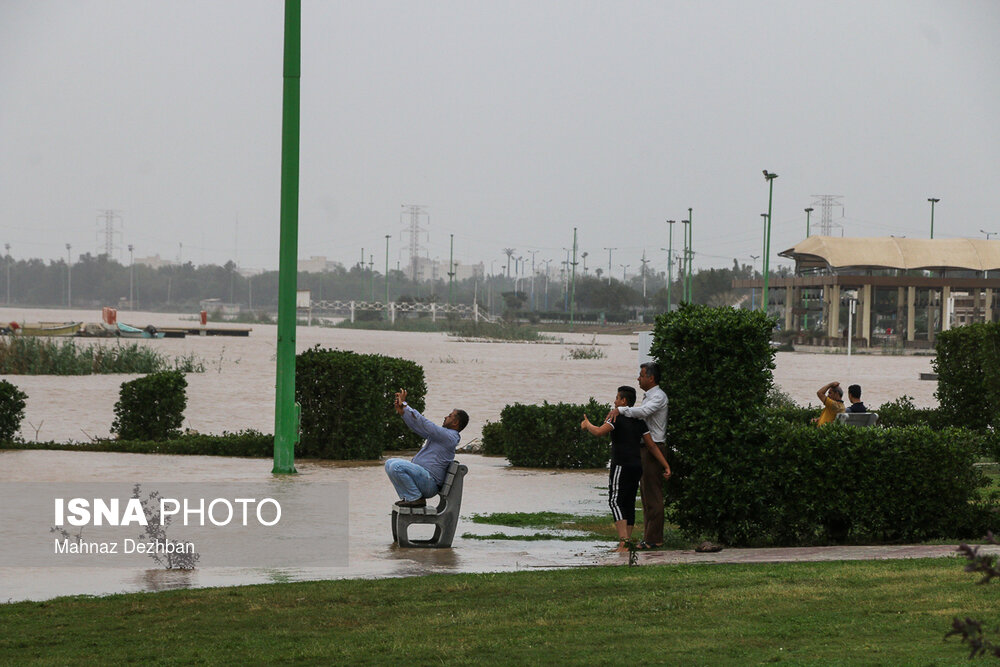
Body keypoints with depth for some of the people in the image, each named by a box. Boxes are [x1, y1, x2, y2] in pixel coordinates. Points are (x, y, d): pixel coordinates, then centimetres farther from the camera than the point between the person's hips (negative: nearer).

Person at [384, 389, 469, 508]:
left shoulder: (449, 436, -13)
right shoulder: (441, 434, 19)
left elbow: (424, 423, -16)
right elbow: (418, 427, 19)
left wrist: (404, 404, -8)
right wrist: (402, 411, 6)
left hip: (430, 483, -11)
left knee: (396, 466, -28)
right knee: (390, 463, 13)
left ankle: (416, 498, -15)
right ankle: (407, 497, 4)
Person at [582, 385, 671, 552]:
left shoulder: (618, 417, -10)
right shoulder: (639, 421, 13)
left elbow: (599, 432, -21)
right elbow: (652, 446, 12)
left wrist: (587, 425, 0)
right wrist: (666, 467, 12)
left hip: (621, 466, -8)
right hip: (636, 466, 8)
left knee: (615, 502, -9)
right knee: (628, 503, 10)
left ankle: (623, 540, -23)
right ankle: (626, 542, 10)